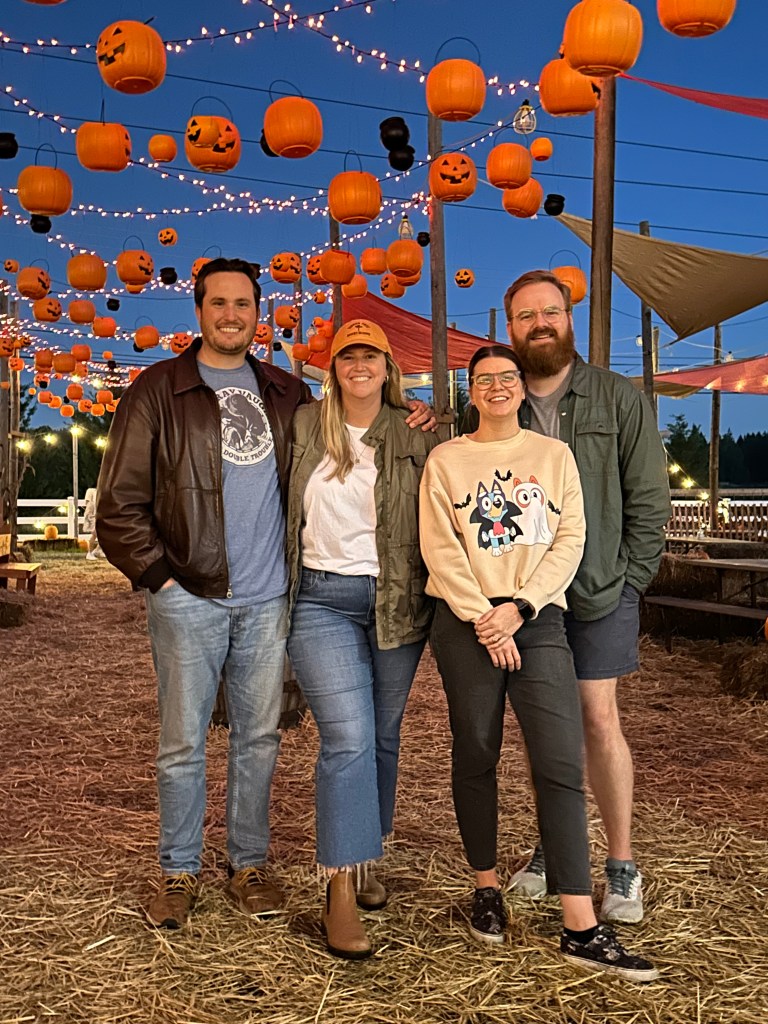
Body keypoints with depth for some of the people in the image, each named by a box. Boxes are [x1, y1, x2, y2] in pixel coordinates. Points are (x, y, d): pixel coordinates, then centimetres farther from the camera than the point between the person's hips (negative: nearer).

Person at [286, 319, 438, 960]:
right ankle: (340, 891, -6)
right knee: (348, 739, -13)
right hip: (322, 600, -1)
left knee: (383, 738, 11)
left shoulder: (416, 438, 5)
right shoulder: (304, 428, 6)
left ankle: (367, 860, 29)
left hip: (396, 603, 2)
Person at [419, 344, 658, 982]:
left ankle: (582, 928, -4)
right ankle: (487, 888, 25)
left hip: (538, 620, 1)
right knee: (476, 758, 7)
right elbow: (439, 547, -1)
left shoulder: (554, 455, 12)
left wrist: (519, 607, -9)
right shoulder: (446, 459, 8)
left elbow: (570, 541, 3)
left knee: (562, 765, -7)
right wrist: (483, 618, -11)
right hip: (466, 624, 0)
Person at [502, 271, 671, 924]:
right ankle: (552, 848, 25)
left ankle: (623, 867, 11)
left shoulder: (619, 399, 1)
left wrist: (629, 580, -4)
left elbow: (648, 499, 1)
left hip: (599, 591, -2)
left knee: (599, 719, -3)